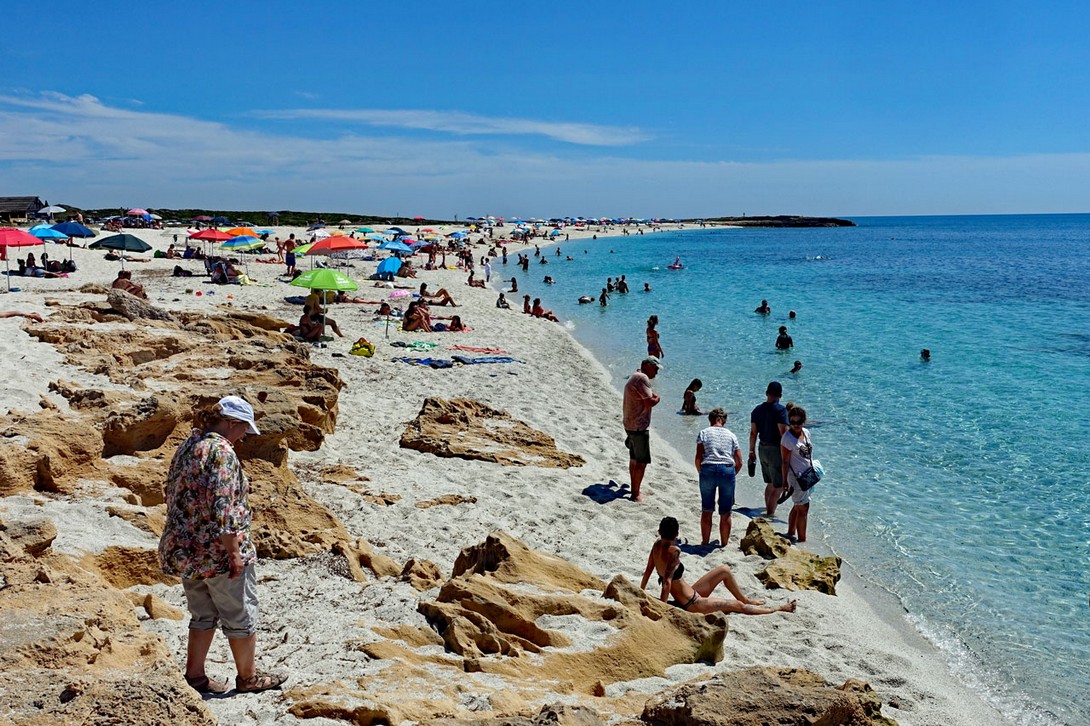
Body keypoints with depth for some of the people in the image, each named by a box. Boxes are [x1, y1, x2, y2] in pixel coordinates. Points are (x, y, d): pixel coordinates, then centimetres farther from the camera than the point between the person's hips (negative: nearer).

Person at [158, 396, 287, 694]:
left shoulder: (186, 447, 9)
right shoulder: (222, 452, -19)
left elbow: (173, 495, 16)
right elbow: (223, 508, -26)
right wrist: (235, 552, -21)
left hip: (183, 551, 9)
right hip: (217, 553, -9)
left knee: (203, 615, 20)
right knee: (241, 616, 8)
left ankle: (194, 676, 25)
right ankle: (248, 677, 21)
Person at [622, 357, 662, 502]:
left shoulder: (634, 377, 16)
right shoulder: (642, 378, -18)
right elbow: (649, 402, -21)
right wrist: (657, 398, -5)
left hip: (630, 424, 11)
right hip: (639, 427, -11)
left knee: (634, 459, 19)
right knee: (642, 462, -4)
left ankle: (634, 490, 29)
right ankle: (636, 494, 0)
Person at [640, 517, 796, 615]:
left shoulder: (657, 545, -6)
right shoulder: (674, 552, -29)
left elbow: (648, 572, 2)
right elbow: (667, 582, -31)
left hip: (689, 594, 9)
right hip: (691, 604, -9)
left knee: (724, 570, 16)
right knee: (738, 606, 9)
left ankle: (746, 600, 36)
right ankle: (778, 609, 27)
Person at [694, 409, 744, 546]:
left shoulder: (704, 433, 9)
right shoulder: (731, 435, 15)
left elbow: (698, 458, -1)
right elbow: (739, 462, 10)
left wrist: (700, 473, 13)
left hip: (708, 469, -1)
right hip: (728, 470, 1)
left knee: (706, 511, 11)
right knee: (725, 513, 10)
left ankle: (705, 542, 17)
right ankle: (724, 544, 18)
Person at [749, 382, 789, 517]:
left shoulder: (757, 410, 5)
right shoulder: (780, 409, -15)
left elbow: (753, 432, 9)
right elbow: (783, 432, -21)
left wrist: (752, 451, 17)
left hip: (763, 449, 7)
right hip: (776, 450, -7)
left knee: (770, 483, 22)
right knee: (778, 486, 3)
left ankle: (768, 508, 33)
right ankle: (770, 513, 2)